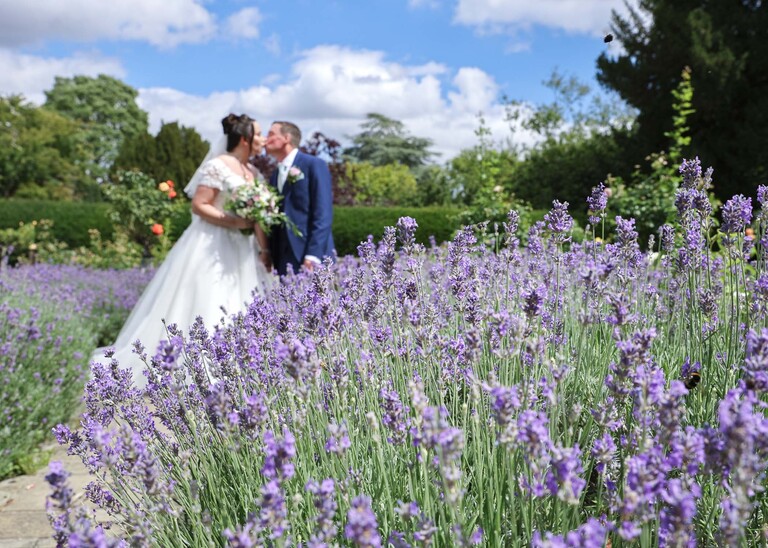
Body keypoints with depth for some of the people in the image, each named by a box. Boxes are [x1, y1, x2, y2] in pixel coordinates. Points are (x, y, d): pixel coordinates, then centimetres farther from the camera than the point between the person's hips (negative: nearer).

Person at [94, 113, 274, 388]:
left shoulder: (253, 172, 14)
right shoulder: (218, 166, -10)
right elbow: (198, 205, -13)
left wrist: (264, 249, 2)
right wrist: (234, 222, -21)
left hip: (242, 252, 8)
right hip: (213, 249, -8)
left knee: (240, 313, 5)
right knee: (206, 308, -7)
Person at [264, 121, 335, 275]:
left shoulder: (314, 165, -1)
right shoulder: (274, 176, 21)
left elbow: (323, 214, -10)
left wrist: (313, 255, -19)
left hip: (311, 257, -6)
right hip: (284, 259, 6)